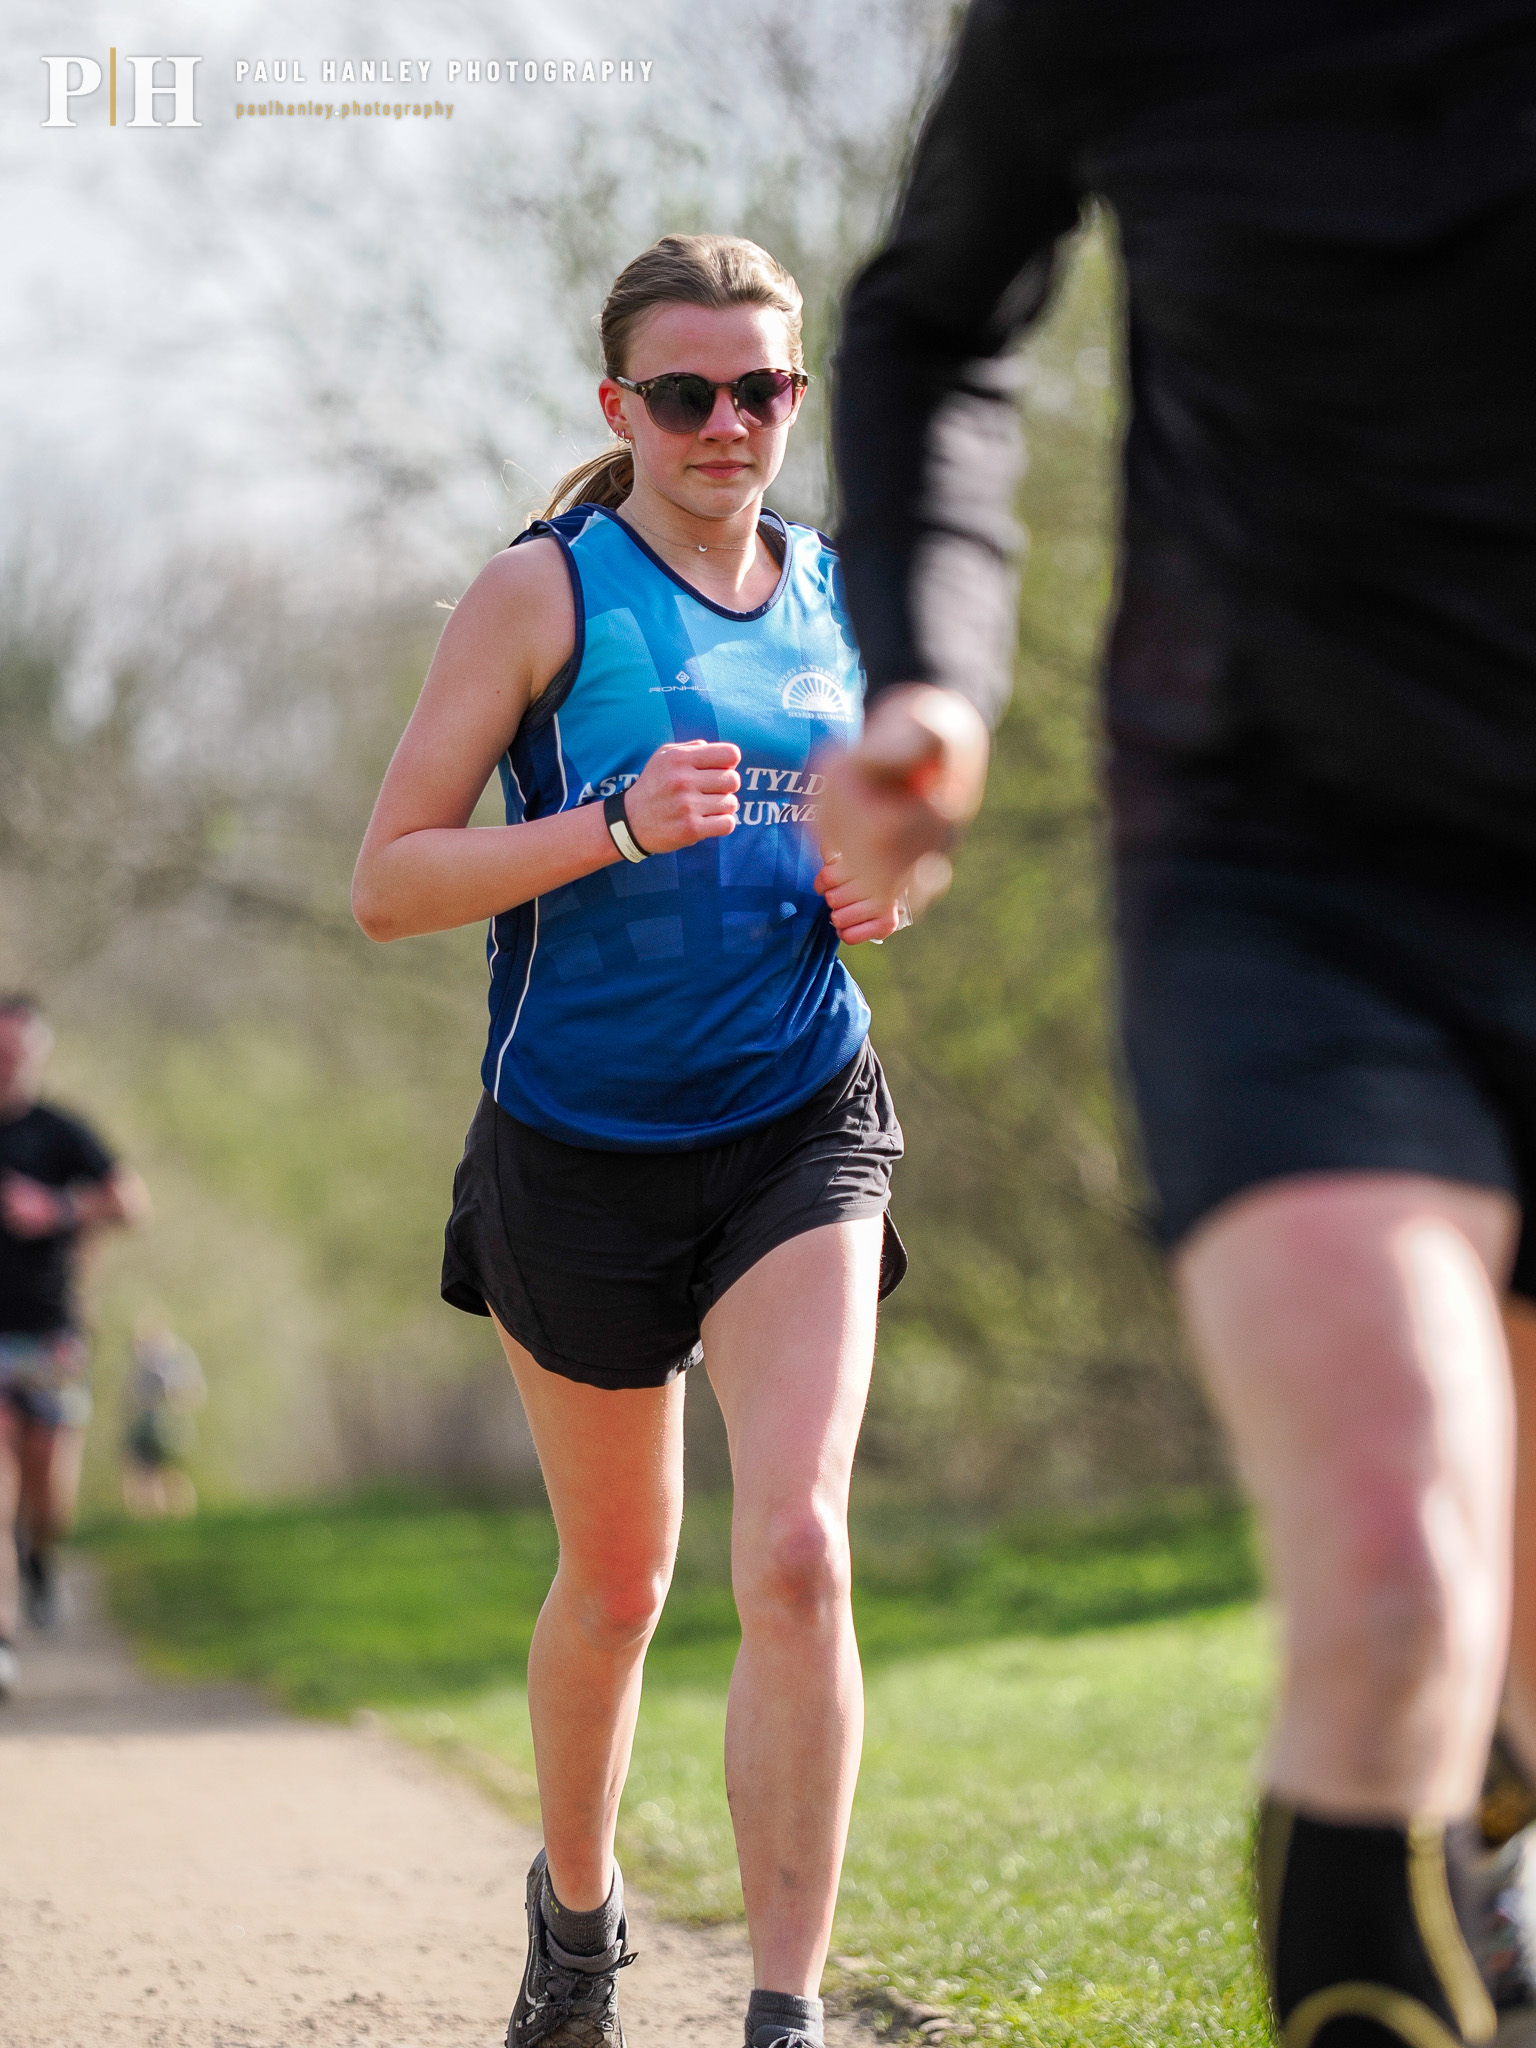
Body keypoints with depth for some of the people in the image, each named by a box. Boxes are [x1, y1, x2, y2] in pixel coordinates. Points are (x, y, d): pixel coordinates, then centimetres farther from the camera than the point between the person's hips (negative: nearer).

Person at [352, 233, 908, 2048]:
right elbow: (386, 884, -11)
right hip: (580, 1147, -2)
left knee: (797, 1555, -17)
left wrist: (885, 884, 0)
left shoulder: (839, 599, 7)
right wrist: (619, 827, -24)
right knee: (616, 1579, 14)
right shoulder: (547, 590, -7)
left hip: (802, 1131, 2)